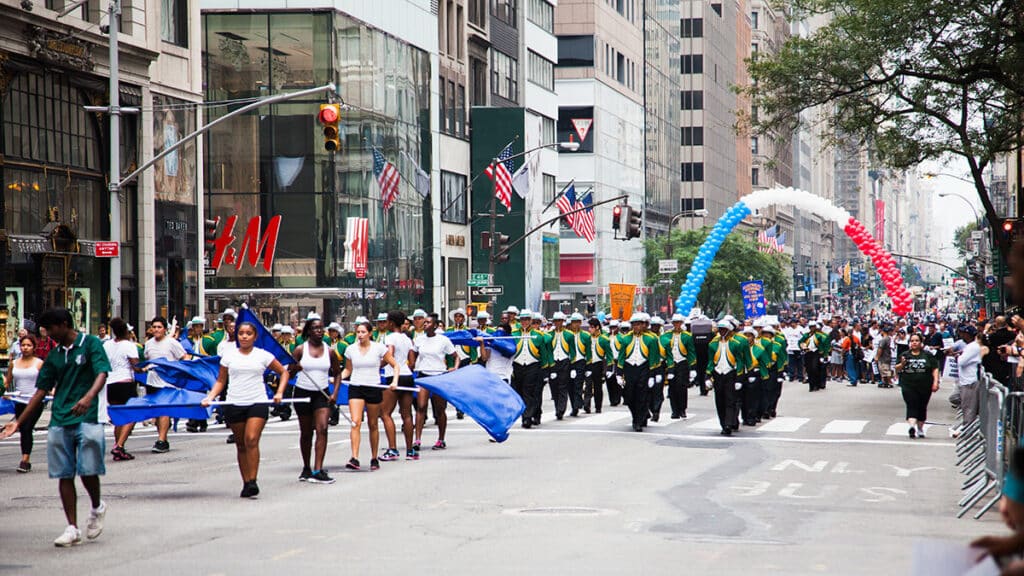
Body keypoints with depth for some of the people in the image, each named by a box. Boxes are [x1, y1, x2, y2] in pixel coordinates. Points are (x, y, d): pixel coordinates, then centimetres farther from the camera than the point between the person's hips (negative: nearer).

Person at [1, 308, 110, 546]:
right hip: (59, 422, 6)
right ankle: (72, 529, 8)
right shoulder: (54, 356, 16)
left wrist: (88, 397, -33)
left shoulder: (91, 344, -1)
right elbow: (41, 391, 17)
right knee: (64, 475, 3)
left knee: (88, 470, -10)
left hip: (86, 419, -6)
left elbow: (102, 374, -14)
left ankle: (97, 508, 20)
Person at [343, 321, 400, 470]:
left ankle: (374, 458, 20)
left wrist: (395, 381, -11)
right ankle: (354, 459, -20)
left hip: (374, 388, -1)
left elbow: (395, 366, 4)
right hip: (355, 387, 1)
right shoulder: (351, 349, 5)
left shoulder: (379, 348, -2)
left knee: (373, 425, 7)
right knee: (355, 422, -14)